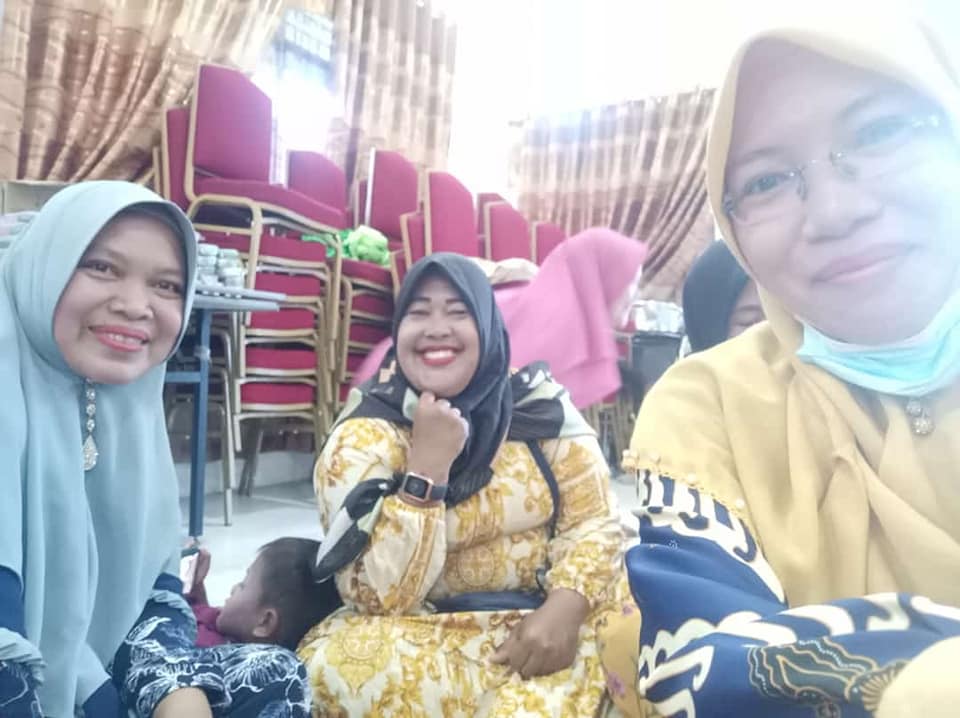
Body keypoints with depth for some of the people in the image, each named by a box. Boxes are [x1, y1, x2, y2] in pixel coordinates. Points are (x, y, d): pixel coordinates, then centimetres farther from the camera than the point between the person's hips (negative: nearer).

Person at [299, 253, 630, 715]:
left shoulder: (541, 404, -4)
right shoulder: (364, 437, -11)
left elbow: (594, 519, -3)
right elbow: (379, 599, -17)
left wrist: (565, 606, -22)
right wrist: (427, 464, -25)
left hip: (544, 612, 1)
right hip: (431, 631, 0)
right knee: (335, 665, -29)